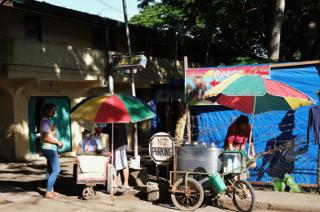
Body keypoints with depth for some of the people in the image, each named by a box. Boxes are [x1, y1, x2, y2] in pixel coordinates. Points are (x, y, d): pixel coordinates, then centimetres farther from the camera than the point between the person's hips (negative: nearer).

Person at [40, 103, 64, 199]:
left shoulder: (48, 120, 15)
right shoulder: (45, 121, -15)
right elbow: (46, 138, -21)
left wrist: (57, 142, 11)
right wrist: (58, 142, -13)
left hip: (52, 148, 10)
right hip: (49, 149, -10)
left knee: (50, 170, 13)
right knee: (56, 170, -9)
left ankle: (51, 190, 19)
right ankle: (48, 192, -5)